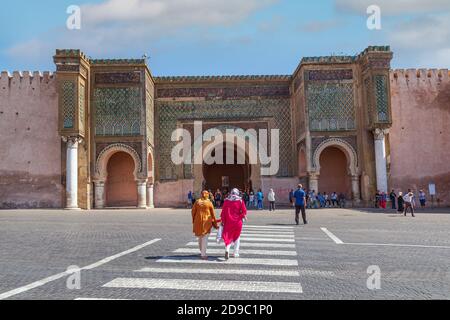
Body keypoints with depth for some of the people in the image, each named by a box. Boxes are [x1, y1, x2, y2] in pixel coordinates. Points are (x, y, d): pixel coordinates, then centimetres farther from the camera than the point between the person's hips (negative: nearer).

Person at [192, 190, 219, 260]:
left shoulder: (197, 202, 1)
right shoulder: (209, 203, -5)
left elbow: (193, 211, 3)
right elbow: (213, 214, -1)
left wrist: (193, 220, 16)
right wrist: (215, 224, 9)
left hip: (198, 221, 3)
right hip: (206, 222, -3)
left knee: (200, 237, 20)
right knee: (205, 238, 0)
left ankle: (202, 251, 35)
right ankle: (203, 254, -2)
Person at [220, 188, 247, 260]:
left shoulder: (226, 201, 0)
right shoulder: (240, 201, -3)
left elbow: (223, 212, -1)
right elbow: (244, 211, -7)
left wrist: (222, 221, 4)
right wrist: (243, 216, 11)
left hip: (228, 221, 0)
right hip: (237, 222, 0)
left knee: (228, 236, 6)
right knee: (237, 237, 15)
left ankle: (227, 250, -18)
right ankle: (236, 253, 17)